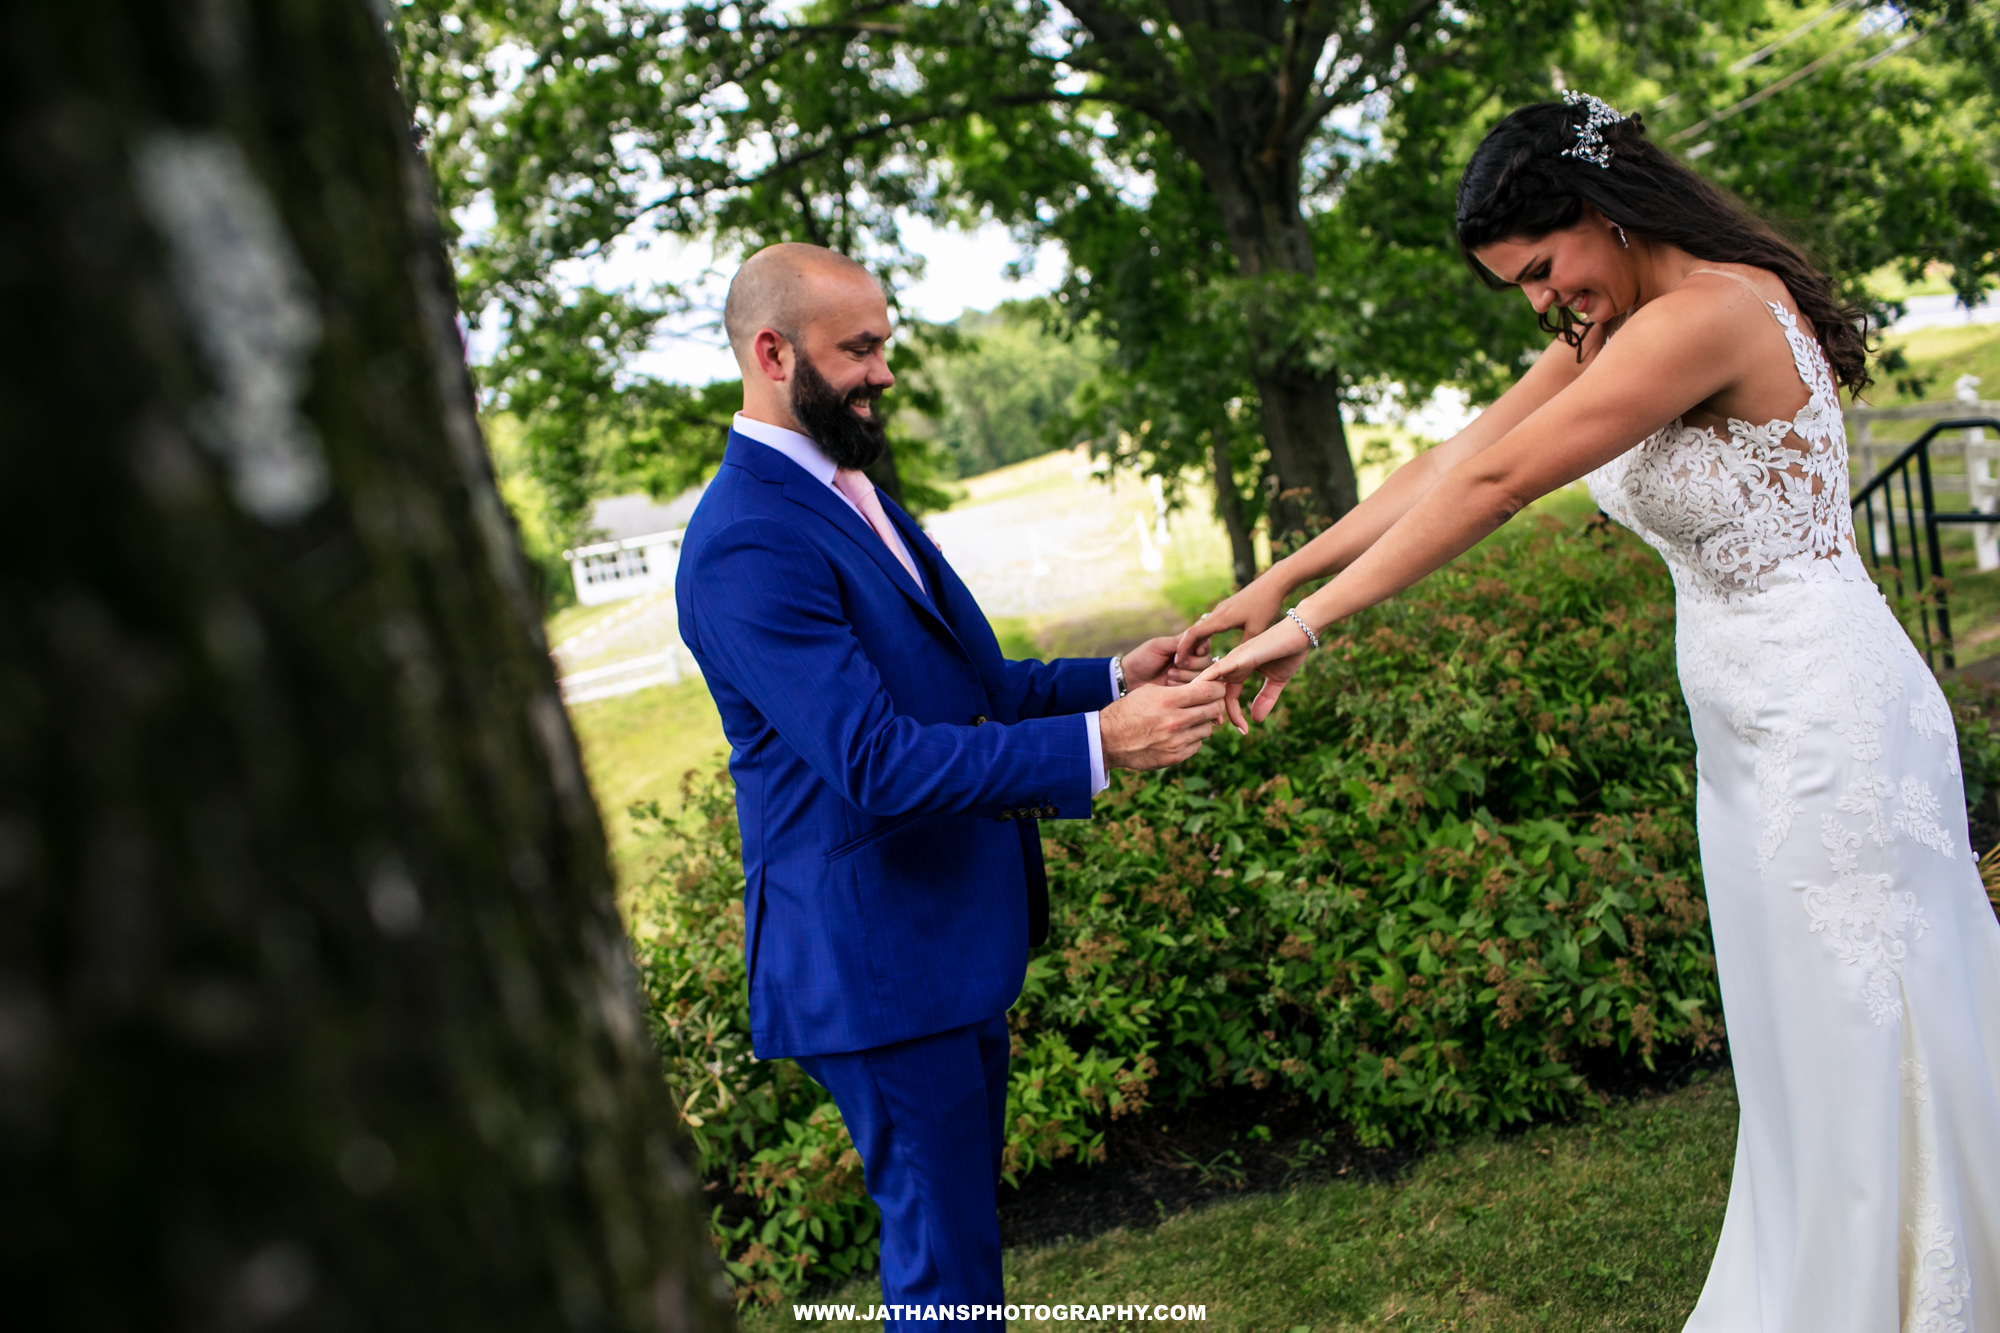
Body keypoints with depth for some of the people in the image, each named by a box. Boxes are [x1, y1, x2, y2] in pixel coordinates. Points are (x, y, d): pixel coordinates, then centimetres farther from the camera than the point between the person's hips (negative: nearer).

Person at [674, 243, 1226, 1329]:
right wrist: (1097, 743, -31)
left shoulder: (851, 494, 12)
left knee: (963, 1216, 23)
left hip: (955, 932, 10)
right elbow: (877, 762, -28)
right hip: (876, 959, -10)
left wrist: (1113, 678, 2)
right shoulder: (745, 545, -21)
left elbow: (969, 690, 16)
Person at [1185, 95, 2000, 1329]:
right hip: (1760, 732, 9)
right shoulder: (1616, 330, 10)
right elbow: (1448, 461, 6)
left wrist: (1314, 622, -23)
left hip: (1828, 720, -9)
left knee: (1864, 1054, 5)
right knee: (1813, 1051, 18)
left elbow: (1494, 485, -25)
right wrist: (1277, 581, 2)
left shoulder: (1712, 311, -20)